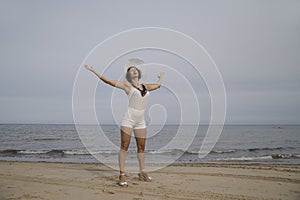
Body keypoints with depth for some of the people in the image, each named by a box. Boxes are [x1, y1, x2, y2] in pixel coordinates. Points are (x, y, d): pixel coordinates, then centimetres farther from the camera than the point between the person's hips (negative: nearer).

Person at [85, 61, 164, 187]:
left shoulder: (146, 86, 16)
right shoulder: (126, 84, 3)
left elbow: (158, 85, 33)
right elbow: (108, 81, 0)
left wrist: (161, 77, 52)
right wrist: (93, 70, -1)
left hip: (141, 121, 5)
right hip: (129, 119, -5)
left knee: (141, 147, 10)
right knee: (124, 146, -5)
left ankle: (142, 173, 23)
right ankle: (122, 175, -2)